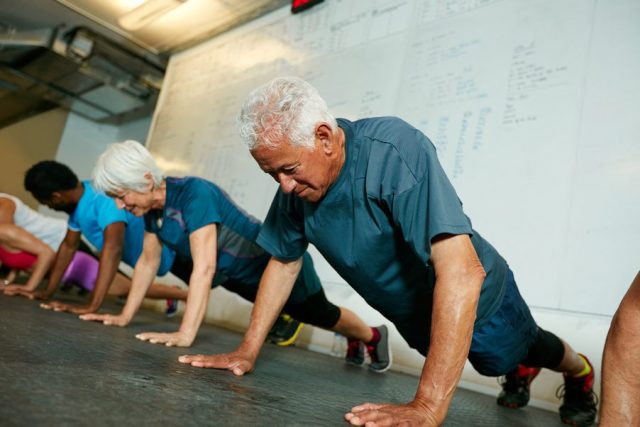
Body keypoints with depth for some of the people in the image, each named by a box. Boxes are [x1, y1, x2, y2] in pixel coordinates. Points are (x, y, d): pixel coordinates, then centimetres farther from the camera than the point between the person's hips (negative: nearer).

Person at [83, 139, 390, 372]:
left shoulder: (194, 193, -36)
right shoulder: (153, 204, -11)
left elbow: (205, 267, -42)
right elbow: (148, 261, -1)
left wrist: (185, 335, -46)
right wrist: (125, 316, -2)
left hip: (275, 262, -8)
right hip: (239, 274, 8)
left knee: (321, 315, 15)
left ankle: (372, 336, 46)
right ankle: (354, 341, 56)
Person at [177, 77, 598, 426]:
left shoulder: (396, 149, -39)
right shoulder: (296, 185, -19)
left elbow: (463, 273, -45)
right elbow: (285, 262, -6)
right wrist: (247, 351, -9)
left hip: (477, 298, -5)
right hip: (412, 316, 5)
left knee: (524, 348, 26)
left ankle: (580, 373, 60)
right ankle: (520, 371, 66)